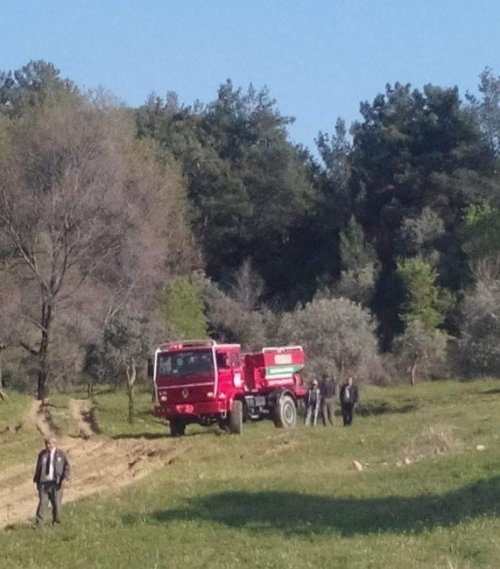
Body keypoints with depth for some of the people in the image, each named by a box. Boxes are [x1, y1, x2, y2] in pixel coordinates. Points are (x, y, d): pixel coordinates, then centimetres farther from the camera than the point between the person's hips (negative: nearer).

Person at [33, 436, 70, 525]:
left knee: (56, 503, 4)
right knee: (43, 502, -7)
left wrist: (64, 478, -9)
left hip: (56, 482, -1)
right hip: (44, 482, 1)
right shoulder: (42, 454, 8)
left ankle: (56, 521, 20)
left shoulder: (60, 454, 2)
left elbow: (66, 466, 4)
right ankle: (39, 524, -9)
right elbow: (38, 468, 14)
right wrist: (36, 481, 10)